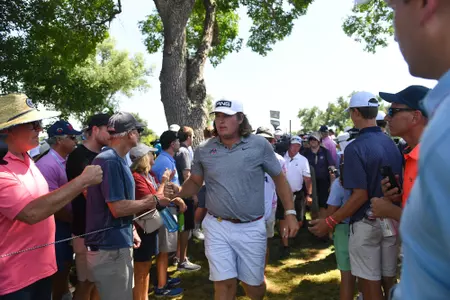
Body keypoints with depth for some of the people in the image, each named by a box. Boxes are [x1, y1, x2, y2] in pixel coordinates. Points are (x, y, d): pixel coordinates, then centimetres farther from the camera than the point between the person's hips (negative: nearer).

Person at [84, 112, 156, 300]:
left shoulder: (117, 160, 10)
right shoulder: (110, 161, -21)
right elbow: (117, 208, -24)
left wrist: (130, 231, 17)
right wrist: (151, 201, -13)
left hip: (118, 245, 10)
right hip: (109, 249, -10)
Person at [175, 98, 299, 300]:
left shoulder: (260, 145, -6)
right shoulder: (203, 150, -2)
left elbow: (279, 178, 1)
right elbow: (195, 182, 10)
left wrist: (290, 213, -4)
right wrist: (176, 193, -9)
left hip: (252, 228, 0)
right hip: (217, 226, 1)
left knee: (253, 283, 14)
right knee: (224, 283, 3)